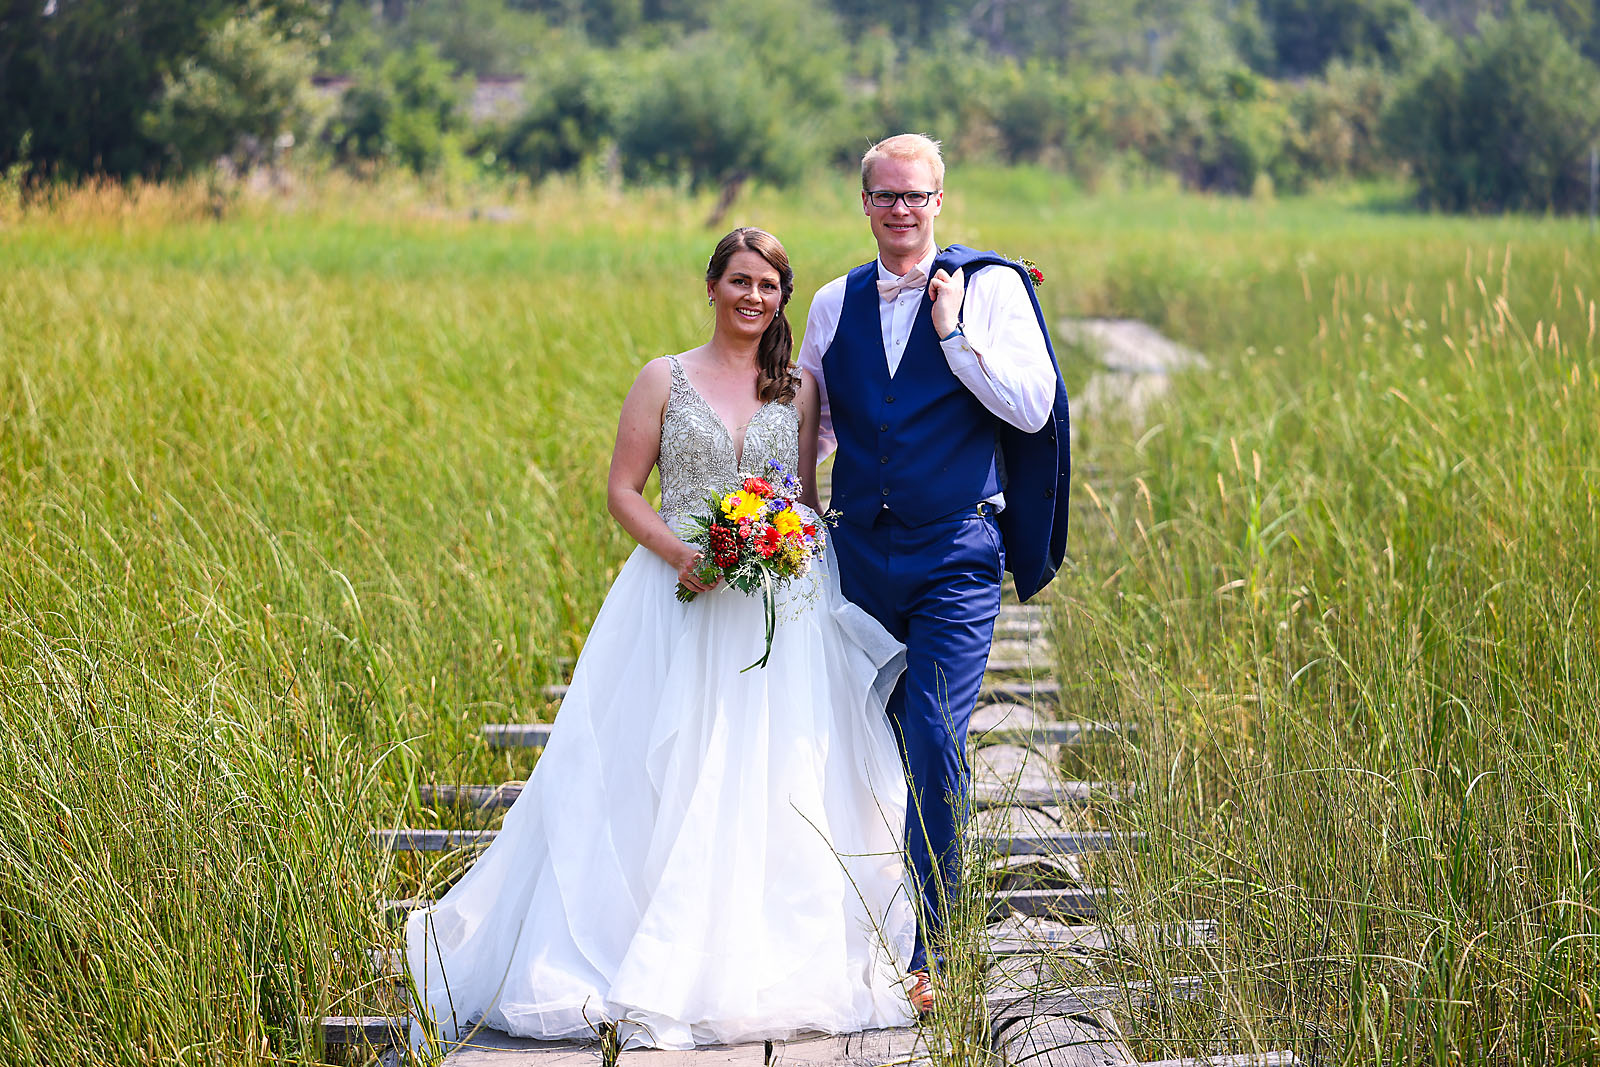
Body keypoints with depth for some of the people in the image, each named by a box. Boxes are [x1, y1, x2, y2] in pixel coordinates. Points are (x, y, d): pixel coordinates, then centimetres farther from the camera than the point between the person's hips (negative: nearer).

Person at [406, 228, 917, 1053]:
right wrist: (676, 551, -14)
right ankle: (655, 967, 2)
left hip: (778, 608, 2)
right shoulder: (665, 380, 4)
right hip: (679, 601, -2)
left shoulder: (797, 391, 10)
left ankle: (757, 968, 8)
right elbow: (622, 490, 2)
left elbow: (805, 499, 13)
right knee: (663, 781, -4)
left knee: (771, 785, -2)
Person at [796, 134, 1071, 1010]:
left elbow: (1033, 408, -10)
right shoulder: (834, 305, 10)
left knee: (935, 744, -13)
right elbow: (810, 424, 20)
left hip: (955, 557, -4)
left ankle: (926, 953, -7)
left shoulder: (989, 287, -2)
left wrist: (955, 331, -14)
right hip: (860, 553, 4)